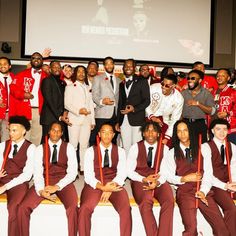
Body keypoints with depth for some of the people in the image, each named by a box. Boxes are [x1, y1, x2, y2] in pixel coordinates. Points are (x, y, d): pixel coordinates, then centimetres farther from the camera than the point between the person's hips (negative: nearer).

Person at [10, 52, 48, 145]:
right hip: (24, 111, -1)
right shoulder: (22, 74, 10)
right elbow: (13, 88, 2)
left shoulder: (46, 76, 13)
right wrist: (23, 94, -12)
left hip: (40, 111, 2)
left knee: (37, 139, 6)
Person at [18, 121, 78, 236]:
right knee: (23, 208, -20)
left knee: (73, 208, -31)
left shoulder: (69, 148, 4)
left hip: (63, 182, -1)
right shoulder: (40, 149, 7)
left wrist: (57, 186, -17)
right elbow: (37, 172, -1)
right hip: (45, 181, 2)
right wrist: (40, 190, -20)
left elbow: (72, 172, -3)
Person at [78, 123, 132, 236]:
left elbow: (122, 174, 0)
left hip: (114, 185, 1)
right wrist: (102, 187, -20)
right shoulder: (91, 151, 5)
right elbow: (88, 175, -4)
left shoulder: (120, 151, 9)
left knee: (126, 209, -27)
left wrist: (111, 188, -17)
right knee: (84, 209, -28)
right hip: (94, 185, -1)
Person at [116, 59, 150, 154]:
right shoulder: (122, 84, 19)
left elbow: (147, 101, -2)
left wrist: (134, 109, -16)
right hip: (124, 120, 5)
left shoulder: (142, 81, 3)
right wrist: (118, 121, 16)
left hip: (137, 119, -4)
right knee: (126, 147, 6)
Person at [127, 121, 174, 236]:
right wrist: (144, 179, -17)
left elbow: (165, 171, 0)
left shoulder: (164, 149, 7)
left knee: (169, 201, -29)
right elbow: (129, 171, -1)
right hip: (140, 181, -1)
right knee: (146, 201, -33)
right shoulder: (135, 148, 3)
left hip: (159, 182, 2)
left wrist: (157, 182, -21)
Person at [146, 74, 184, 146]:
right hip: (150, 118, 0)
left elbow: (174, 120, -9)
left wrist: (167, 137, -13)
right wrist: (152, 117, -19)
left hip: (165, 122, 1)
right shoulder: (153, 88, -16)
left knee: (166, 145, -8)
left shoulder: (179, 99, -14)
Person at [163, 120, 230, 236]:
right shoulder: (172, 153, 8)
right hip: (184, 192, -1)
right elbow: (169, 176, 5)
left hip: (202, 192, 2)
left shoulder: (202, 149, 11)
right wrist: (185, 179, -8)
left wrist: (203, 191, -9)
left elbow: (208, 173, 4)